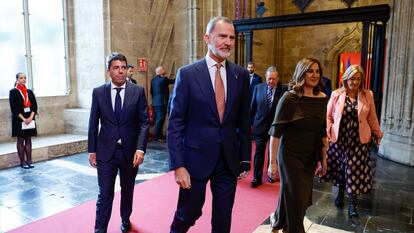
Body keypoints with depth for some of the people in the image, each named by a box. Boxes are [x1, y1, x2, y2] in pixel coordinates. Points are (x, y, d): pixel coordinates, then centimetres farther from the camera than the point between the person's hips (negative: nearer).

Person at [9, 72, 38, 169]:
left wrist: (31, 117, -8)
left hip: (30, 119, 4)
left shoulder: (29, 92, 9)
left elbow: (35, 106, 6)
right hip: (19, 120, -4)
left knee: (28, 139, 7)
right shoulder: (13, 92, -3)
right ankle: (22, 162, 9)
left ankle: (29, 160, 13)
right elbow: (14, 108, -10)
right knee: (20, 140, 3)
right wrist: (23, 119, -16)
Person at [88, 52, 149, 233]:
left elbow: (144, 122, -5)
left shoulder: (138, 91, -3)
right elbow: (93, 123, 4)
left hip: (130, 151, 1)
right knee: (104, 194, 0)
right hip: (106, 151, 0)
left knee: (127, 191, 18)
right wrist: (92, 150, 2)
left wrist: (140, 148, -15)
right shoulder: (98, 92, 0)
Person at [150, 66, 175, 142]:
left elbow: (151, 91, 17)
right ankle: (157, 136, -5)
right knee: (160, 119, -6)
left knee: (157, 119, 12)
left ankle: (157, 135, 18)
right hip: (162, 102, -8)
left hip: (155, 102, 8)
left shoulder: (153, 80, 11)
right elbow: (173, 81, -2)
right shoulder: (163, 79, -12)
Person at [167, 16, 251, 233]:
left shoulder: (241, 75, 2)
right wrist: (178, 165, -12)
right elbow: (175, 124, -8)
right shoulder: (187, 73, -7)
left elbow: (244, 121, 7)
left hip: (229, 159, 3)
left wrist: (245, 159, 7)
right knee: (188, 214, 14)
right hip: (196, 157, -3)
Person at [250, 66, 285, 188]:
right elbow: (253, 107, 3)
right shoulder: (258, 88, -3)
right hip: (260, 125, 1)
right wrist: (251, 123, 4)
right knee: (259, 152, 5)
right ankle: (257, 178, 15)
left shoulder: (283, 90, -12)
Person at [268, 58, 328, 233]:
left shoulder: (322, 99, 2)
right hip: (290, 156, -5)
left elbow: (322, 132, 10)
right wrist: (273, 162, -15)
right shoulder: (289, 98, -13)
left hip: (311, 158, 6)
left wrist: (323, 159, 13)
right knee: (294, 198, 3)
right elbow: (276, 131, -14)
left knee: (303, 198, 14)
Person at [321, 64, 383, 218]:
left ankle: (352, 204, 10)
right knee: (340, 167, 12)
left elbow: (372, 118, 9)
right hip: (339, 138, 0)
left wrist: (377, 134, 14)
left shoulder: (367, 95, 2)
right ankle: (340, 194, 34)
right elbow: (328, 116, 2)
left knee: (355, 170, 1)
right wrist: (327, 133, -7)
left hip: (358, 140, 0)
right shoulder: (337, 95, -1)